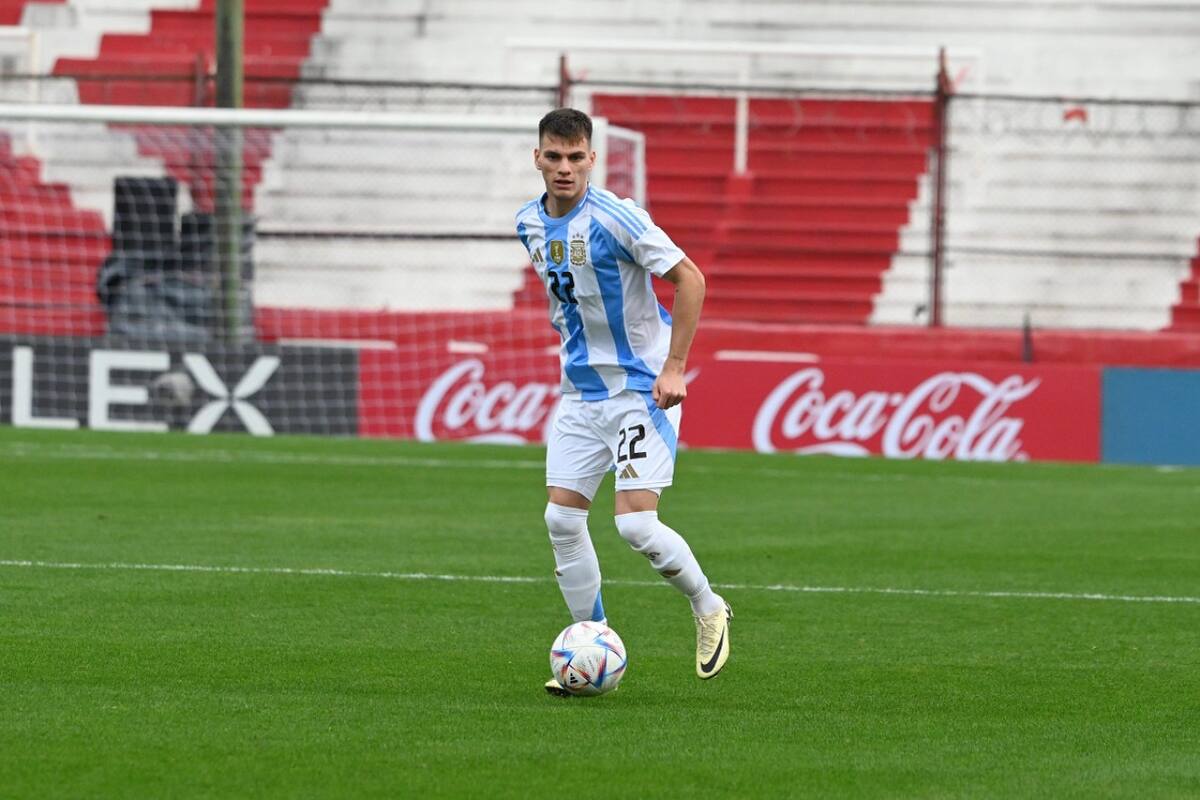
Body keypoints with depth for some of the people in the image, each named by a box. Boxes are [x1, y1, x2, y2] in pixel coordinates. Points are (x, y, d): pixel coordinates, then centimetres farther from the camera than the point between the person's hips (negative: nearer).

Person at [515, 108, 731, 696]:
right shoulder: (530, 223, 3)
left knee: (636, 524, -14)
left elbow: (690, 279, -16)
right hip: (580, 391, 7)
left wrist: (674, 367, -19)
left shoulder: (615, 218, -18)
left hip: (641, 388, -7)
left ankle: (708, 610, 11)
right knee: (562, 519, -1)